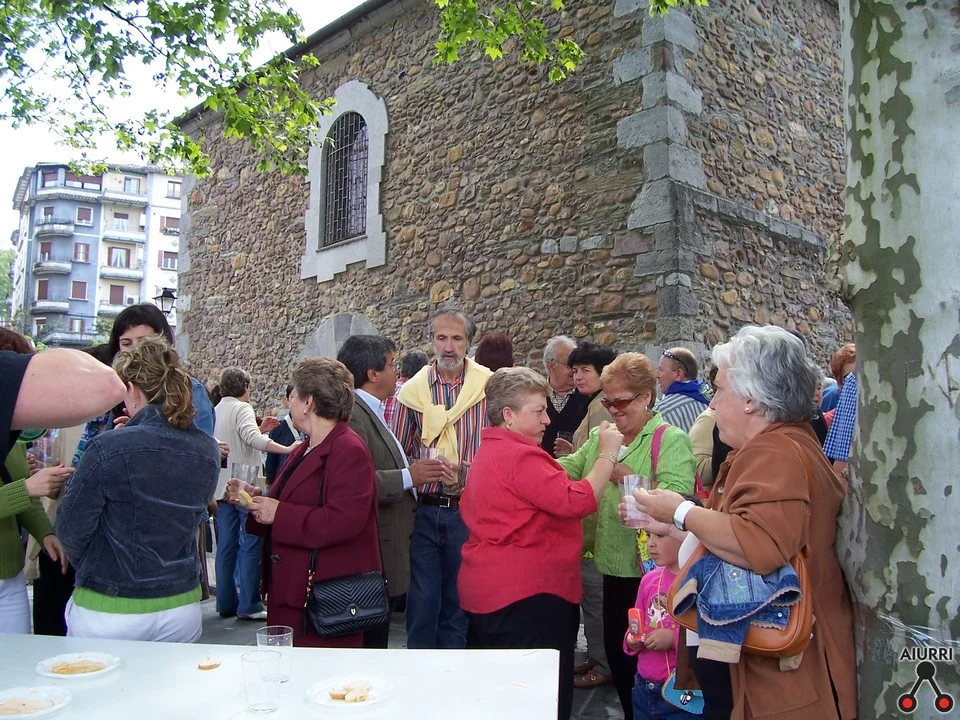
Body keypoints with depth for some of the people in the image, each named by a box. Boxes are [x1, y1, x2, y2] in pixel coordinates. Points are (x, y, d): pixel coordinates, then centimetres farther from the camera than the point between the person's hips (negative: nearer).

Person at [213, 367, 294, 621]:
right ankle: (249, 605, -3)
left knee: (226, 545, 11)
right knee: (251, 544, -3)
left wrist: (260, 430, 16)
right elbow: (252, 439, -27)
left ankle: (226, 602, 17)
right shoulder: (242, 409, -9)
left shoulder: (216, 410, 16)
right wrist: (287, 449, -31)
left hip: (222, 486, 8)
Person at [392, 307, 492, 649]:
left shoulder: (489, 387, -1)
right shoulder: (412, 390, 4)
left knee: (459, 604, 12)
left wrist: (467, 472, -16)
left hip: (469, 511, -1)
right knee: (421, 603, 7)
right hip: (423, 511, 1)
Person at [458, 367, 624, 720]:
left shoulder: (489, 452, 15)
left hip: (487, 592, 11)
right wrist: (608, 455, -15)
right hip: (524, 597, -11)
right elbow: (576, 501, -26)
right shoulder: (520, 457, -20)